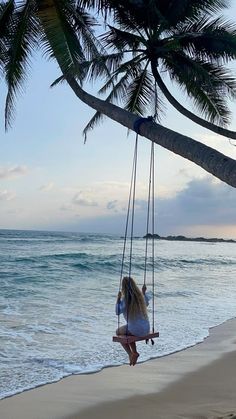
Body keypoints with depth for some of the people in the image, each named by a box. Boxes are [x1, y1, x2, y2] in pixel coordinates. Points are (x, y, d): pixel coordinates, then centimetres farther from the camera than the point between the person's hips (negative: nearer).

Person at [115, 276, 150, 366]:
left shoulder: (125, 299, -16)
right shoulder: (140, 295, 2)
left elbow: (118, 312, -5)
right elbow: (146, 304, 23)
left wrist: (118, 299, -6)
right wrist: (144, 292, 28)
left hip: (135, 330, -6)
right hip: (146, 329, 6)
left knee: (118, 332, 25)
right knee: (128, 332, 36)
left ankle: (131, 354, 15)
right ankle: (134, 353, 24)